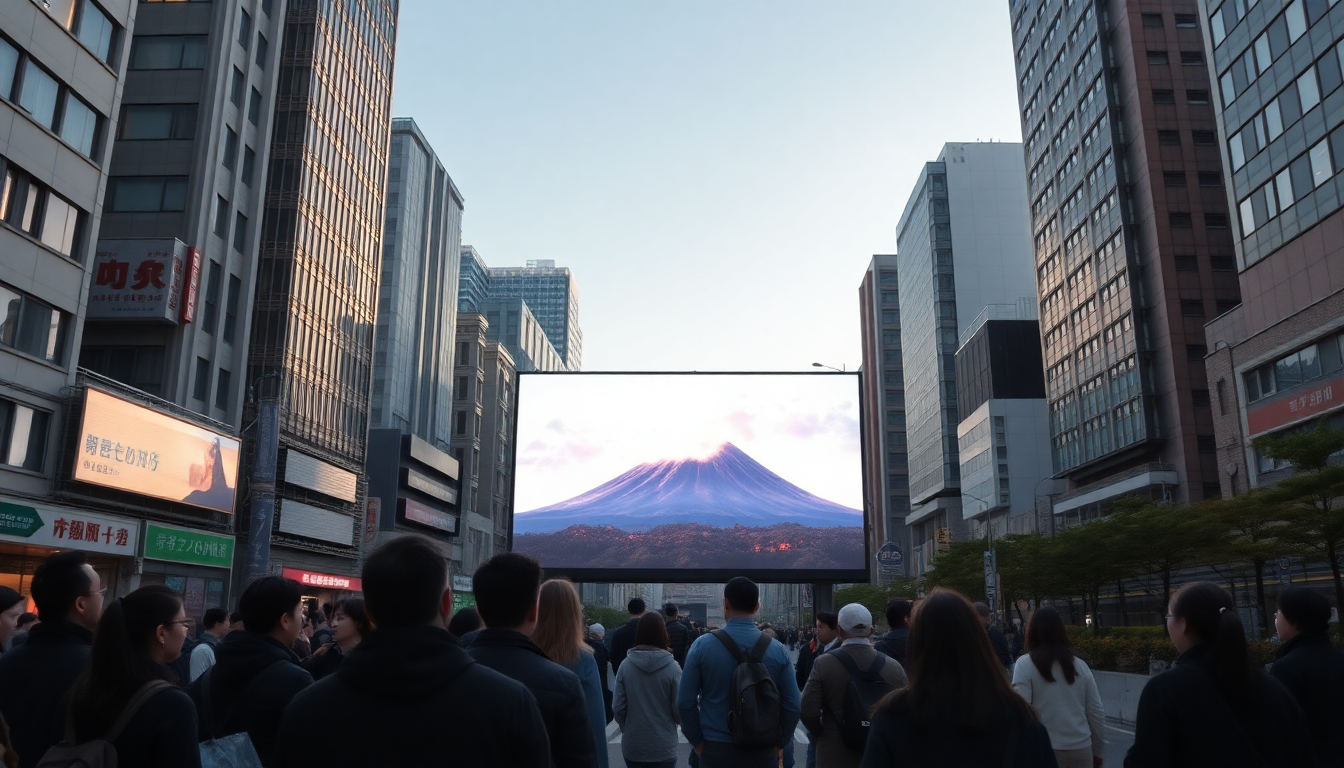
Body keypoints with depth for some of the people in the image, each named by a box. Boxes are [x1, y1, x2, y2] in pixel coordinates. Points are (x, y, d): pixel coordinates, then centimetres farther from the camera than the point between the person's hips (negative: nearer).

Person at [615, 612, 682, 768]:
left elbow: (618, 707, -4)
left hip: (632, 747, 2)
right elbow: (679, 709, -8)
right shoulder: (672, 667, -13)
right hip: (663, 748, -2)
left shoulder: (625, 666, -7)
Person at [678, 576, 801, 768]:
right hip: (763, 752, 1)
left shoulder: (702, 646, -7)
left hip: (717, 750, -1)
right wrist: (779, 744, 11)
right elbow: (792, 705, -2)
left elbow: (685, 701, -6)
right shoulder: (777, 649, -3)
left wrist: (697, 742, 6)